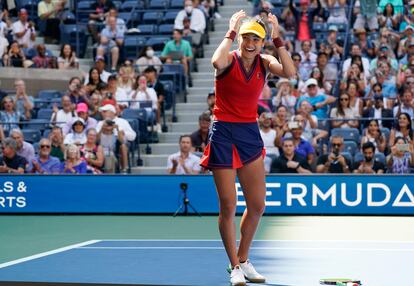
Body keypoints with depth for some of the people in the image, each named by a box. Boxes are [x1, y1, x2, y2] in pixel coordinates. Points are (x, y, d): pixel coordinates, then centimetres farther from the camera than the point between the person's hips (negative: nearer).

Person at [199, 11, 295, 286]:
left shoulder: (265, 62, 2)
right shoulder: (230, 59, -9)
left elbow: (289, 72, -18)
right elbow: (217, 62, -35)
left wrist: (278, 38, -19)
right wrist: (231, 32, -24)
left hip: (250, 133, 5)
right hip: (224, 133, -5)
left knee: (258, 205, 8)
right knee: (228, 206, -2)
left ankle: (243, 260, 26)